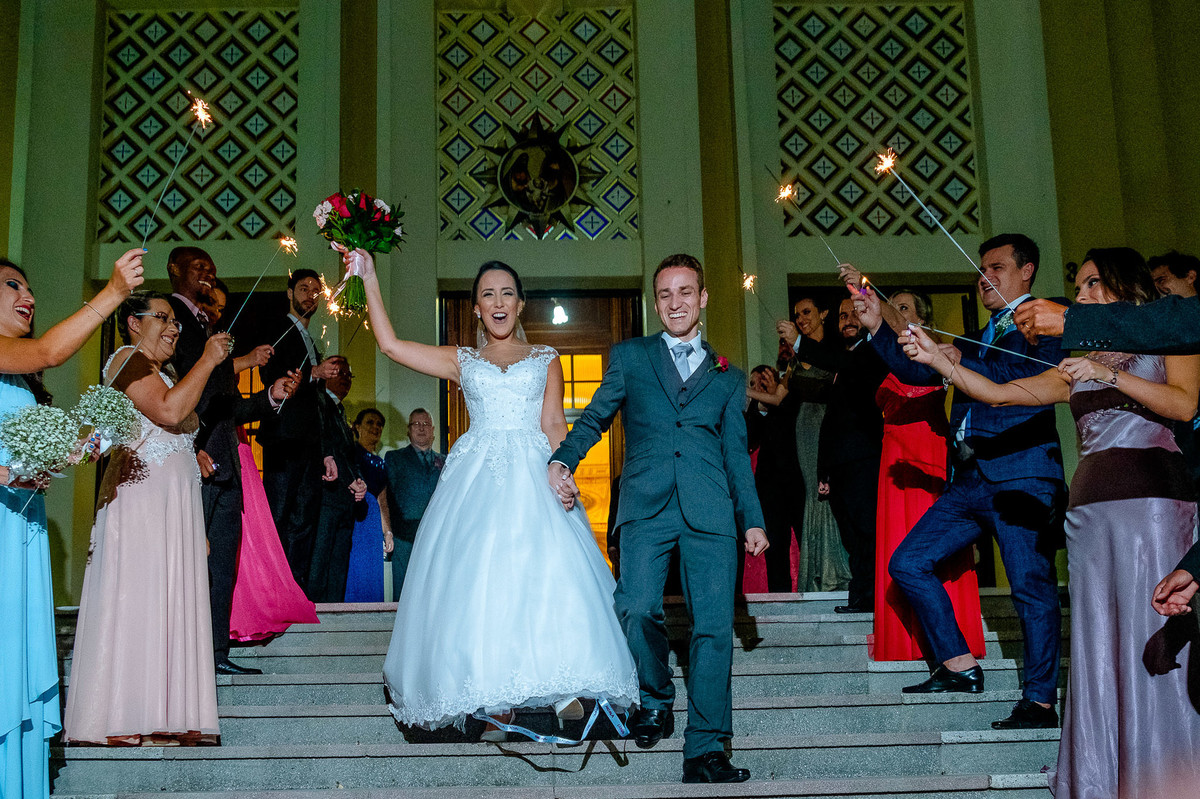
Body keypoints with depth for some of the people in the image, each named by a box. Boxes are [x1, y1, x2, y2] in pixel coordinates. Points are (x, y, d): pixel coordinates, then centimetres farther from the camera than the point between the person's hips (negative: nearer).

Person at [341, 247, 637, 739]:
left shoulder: (546, 360, 17)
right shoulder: (463, 361, 18)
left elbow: (553, 424, 8)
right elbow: (389, 343, 11)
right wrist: (369, 279, 11)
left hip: (533, 476, -1)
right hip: (477, 477, 1)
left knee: (547, 572, -18)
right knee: (479, 579, -9)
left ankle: (564, 687, -19)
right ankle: (497, 703, -5)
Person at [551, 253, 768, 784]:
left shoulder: (727, 377, 23)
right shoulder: (629, 357, 19)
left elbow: (737, 455, 21)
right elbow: (594, 418, 15)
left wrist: (753, 519, 11)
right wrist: (562, 459, -5)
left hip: (709, 511, 1)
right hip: (645, 506, -1)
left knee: (713, 625, -8)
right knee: (637, 609, -17)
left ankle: (704, 750, -1)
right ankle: (655, 700, 13)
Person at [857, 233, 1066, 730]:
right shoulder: (980, 340, 26)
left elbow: (1034, 377, -15)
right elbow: (918, 371, 20)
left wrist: (958, 362, -14)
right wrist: (877, 328, 9)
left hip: (1021, 478, -8)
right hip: (970, 482, 8)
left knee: (1032, 588, -6)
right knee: (908, 564, 4)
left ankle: (1040, 702, 4)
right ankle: (960, 666, 10)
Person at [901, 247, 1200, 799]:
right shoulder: (1076, 369, 22)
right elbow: (998, 393, 12)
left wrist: (1110, 375, -15)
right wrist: (937, 360, 1)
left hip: (1153, 497, -5)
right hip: (1090, 505, 5)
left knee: (1154, 634, -10)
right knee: (1097, 640, 2)